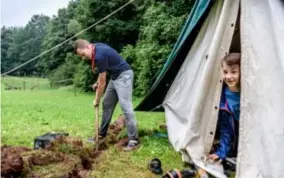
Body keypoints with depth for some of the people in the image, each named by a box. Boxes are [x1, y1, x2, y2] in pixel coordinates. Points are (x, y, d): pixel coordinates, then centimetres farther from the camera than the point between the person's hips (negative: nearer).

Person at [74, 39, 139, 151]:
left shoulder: (100, 55, -26)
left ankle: (133, 141, -13)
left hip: (123, 75, -10)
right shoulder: (97, 47, 3)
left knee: (125, 107, -16)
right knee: (107, 105, 12)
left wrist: (97, 100, -6)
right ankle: (101, 135, 21)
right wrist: (97, 82, 16)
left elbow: (103, 82, -17)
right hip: (115, 76, 10)